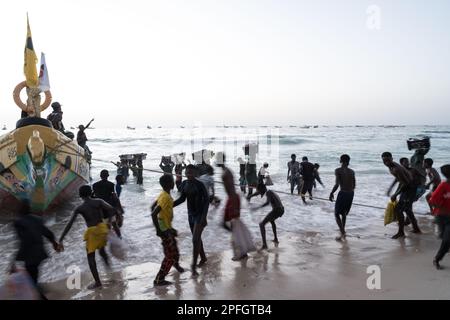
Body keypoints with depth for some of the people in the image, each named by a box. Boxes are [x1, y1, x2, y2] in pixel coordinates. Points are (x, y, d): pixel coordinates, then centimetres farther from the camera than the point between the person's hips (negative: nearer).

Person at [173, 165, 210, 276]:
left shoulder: (200, 185, -20)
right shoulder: (184, 184, -1)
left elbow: (206, 201, -17)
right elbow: (182, 199, 8)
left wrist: (204, 217, -23)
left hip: (200, 215, -7)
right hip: (190, 215, 7)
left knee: (195, 240, -10)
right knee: (197, 238, 20)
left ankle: (193, 266, -1)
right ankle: (203, 258, 40)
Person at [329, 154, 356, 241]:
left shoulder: (338, 170, -9)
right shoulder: (352, 172, 8)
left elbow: (337, 184, -18)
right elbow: (354, 185, 11)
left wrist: (331, 193, -7)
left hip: (343, 193, -6)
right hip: (351, 194, 6)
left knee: (337, 214, 5)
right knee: (344, 213, 23)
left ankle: (342, 233, -7)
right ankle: (343, 231, 32)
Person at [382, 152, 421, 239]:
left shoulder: (396, 169, -29)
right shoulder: (391, 166, 2)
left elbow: (406, 182, -28)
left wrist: (395, 195, -25)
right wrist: (390, 188, 18)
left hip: (410, 189, -11)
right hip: (405, 188, 11)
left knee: (398, 209, -10)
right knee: (407, 209, 22)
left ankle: (401, 232, 0)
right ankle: (416, 228, 37)